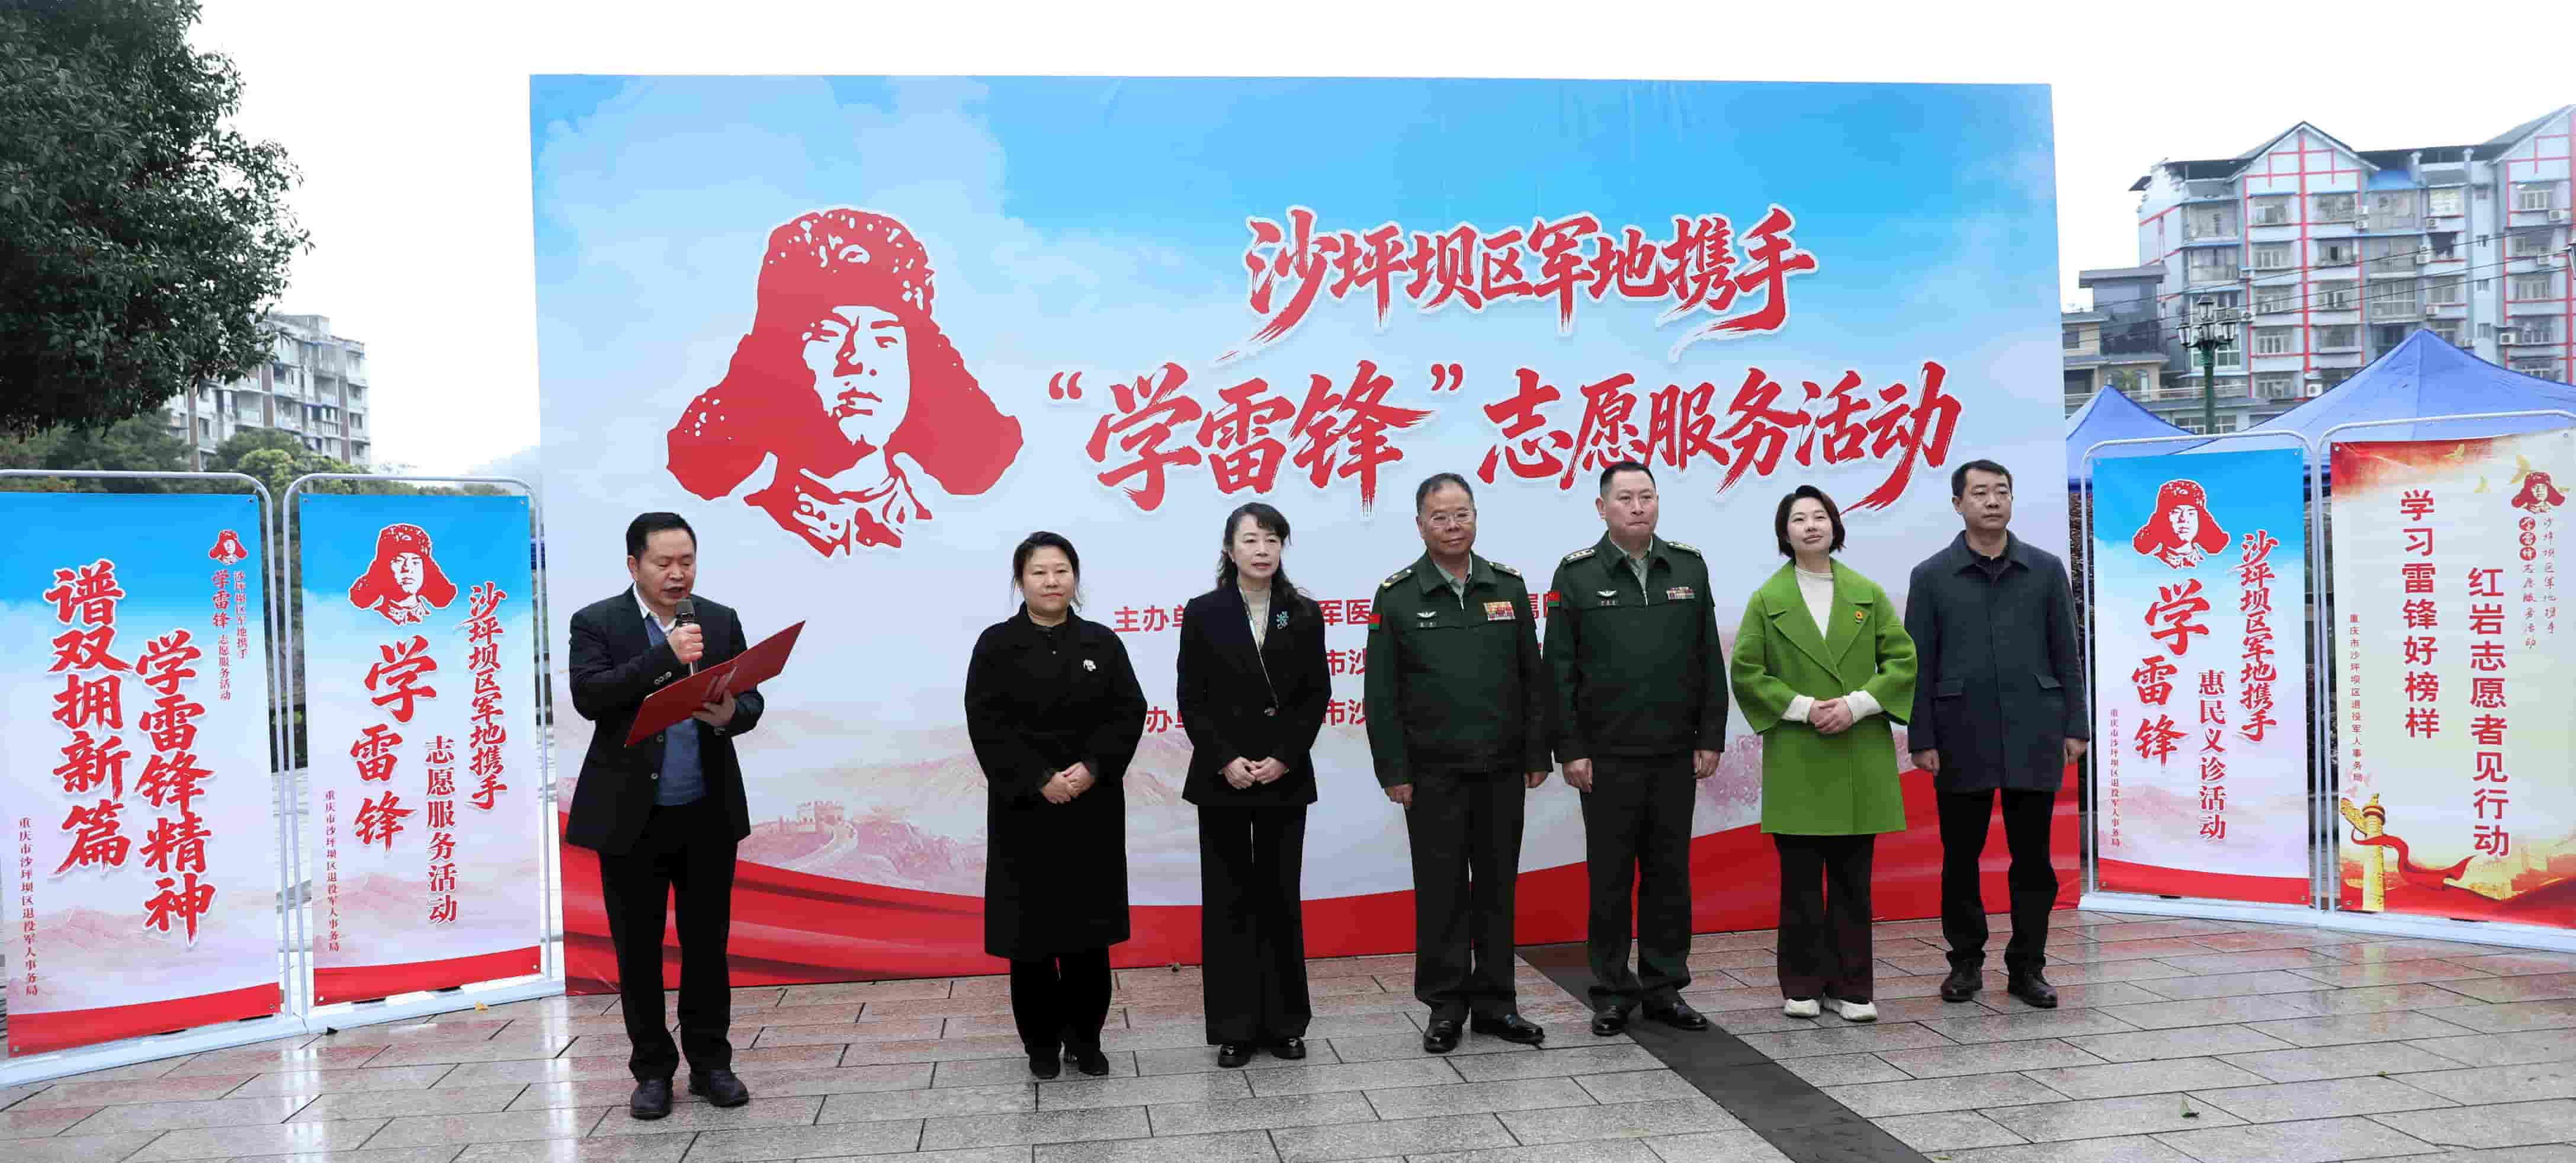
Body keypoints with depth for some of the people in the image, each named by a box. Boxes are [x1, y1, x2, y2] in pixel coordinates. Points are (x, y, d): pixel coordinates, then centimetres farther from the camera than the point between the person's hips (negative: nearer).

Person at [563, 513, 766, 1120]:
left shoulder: (721, 621, 6)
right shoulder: (596, 622, -3)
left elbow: (752, 699, 3)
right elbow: (589, 696, -17)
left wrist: (730, 715, -21)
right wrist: (667, 655, -24)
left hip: (709, 815, 2)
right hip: (632, 817, -2)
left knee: (708, 942, 9)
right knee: (639, 949, 7)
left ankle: (710, 1063, 21)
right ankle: (652, 1070, 20)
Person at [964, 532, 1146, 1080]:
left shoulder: (1102, 642, 5)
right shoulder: (997, 644, -1)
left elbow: (1129, 713, 1)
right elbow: (987, 726, -7)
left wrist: (1092, 769, -14)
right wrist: (1039, 781, -16)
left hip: (1093, 807, 2)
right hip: (1024, 808, -1)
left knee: (1088, 923, 5)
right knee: (1030, 927, 3)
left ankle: (1085, 1038, 19)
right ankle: (1042, 1041, 18)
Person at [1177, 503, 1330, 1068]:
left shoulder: (1304, 614, 4)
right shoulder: (1204, 613, -1)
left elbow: (1317, 695, 2)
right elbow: (1191, 699, -2)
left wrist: (1283, 759, -9)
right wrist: (1226, 761, -12)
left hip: (1286, 778, 1)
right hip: (1222, 780, -1)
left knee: (1281, 898, 7)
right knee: (1228, 900, 3)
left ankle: (1283, 1022, 16)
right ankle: (1234, 1028, 10)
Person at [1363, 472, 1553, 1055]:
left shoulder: (1509, 587, 6)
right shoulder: (1397, 596, -2)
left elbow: (1533, 677, 8)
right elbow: (1382, 694, -3)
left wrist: (1537, 755, 4)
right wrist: (1394, 771, -7)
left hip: (1501, 768, 3)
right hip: (1433, 772, -2)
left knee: (1497, 885, 9)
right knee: (1441, 888, 4)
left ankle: (1494, 1002, 19)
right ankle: (1446, 1004, 15)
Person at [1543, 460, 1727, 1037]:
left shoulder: (1689, 566, 7)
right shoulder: (1576, 573, -2)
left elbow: (1709, 661, 8)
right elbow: (1560, 671, -4)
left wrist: (1710, 739, 3)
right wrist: (1570, 750, -7)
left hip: (1676, 755, 3)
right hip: (1606, 757, -3)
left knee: (1670, 875, 9)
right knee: (1610, 877, 4)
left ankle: (1665, 988, 20)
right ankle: (1613, 992, 15)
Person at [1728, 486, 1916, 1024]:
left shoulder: (1868, 594, 8)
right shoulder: (1767, 600, 3)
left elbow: (1902, 660, 4)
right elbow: (1745, 672, 0)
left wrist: (1856, 704, -10)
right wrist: (1804, 709, -11)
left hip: (1861, 759, 2)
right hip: (1797, 762, -1)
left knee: (1853, 879, 5)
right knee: (1800, 880, 2)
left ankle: (1851, 986, 14)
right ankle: (1802, 986, 13)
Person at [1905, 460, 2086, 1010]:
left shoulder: (2046, 569, 6)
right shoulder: (1931, 577, 2)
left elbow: (2067, 654, 7)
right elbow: (1918, 664, 1)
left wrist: (2075, 726, 1)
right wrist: (1921, 739, -4)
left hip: (2034, 736, 1)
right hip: (1963, 738, -1)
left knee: (2032, 857, 4)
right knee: (1961, 855, 6)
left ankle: (2026, 968, 14)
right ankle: (1966, 962, 19)